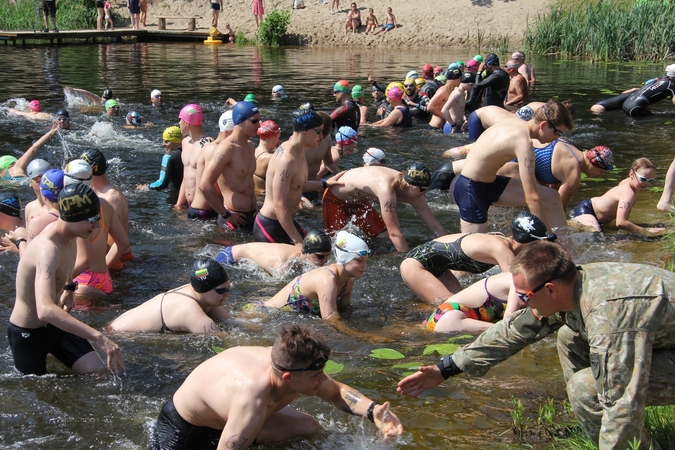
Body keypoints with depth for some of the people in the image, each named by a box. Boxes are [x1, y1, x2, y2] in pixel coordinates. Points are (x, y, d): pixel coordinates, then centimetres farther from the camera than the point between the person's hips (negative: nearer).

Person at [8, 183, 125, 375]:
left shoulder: (69, 236, -6)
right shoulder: (47, 249, -35)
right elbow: (45, 311, -50)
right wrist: (99, 337, -55)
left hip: (55, 324, 8)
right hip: (27, 334, -7)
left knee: (99, 372, -1)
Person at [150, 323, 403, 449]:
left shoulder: (289, 365, -23)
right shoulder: (252, 403, -46)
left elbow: (336, 392, -3)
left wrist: (372, 411, -19)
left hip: (221, 412, 7)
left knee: (310, 428, 2)